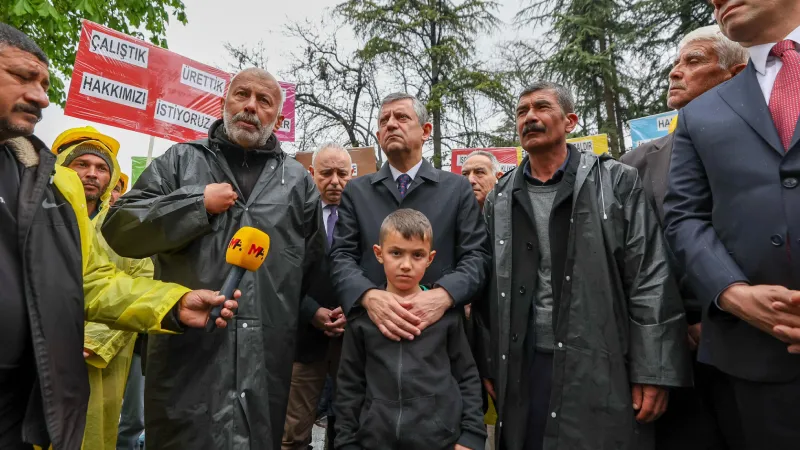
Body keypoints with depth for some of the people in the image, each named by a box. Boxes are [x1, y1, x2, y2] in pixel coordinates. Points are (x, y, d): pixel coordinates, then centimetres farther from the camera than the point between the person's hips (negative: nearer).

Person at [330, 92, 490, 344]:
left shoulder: (458, 188, 3)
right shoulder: (356, 191, 6)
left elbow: (476, 255, -4)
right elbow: (342, 256, -1)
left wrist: (443, 295, -23)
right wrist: (368, 296, -21)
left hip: (441, 327, 0)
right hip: (373, 328, 1)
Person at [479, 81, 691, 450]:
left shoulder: (617, 182, -1)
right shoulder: (499, 199, 7)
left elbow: (651, 280, -4)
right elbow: (487, 286, 8)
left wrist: (654, 372, -8)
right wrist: (487, 366, 6)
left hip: (602, 369, -2)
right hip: (524, 367, 3)